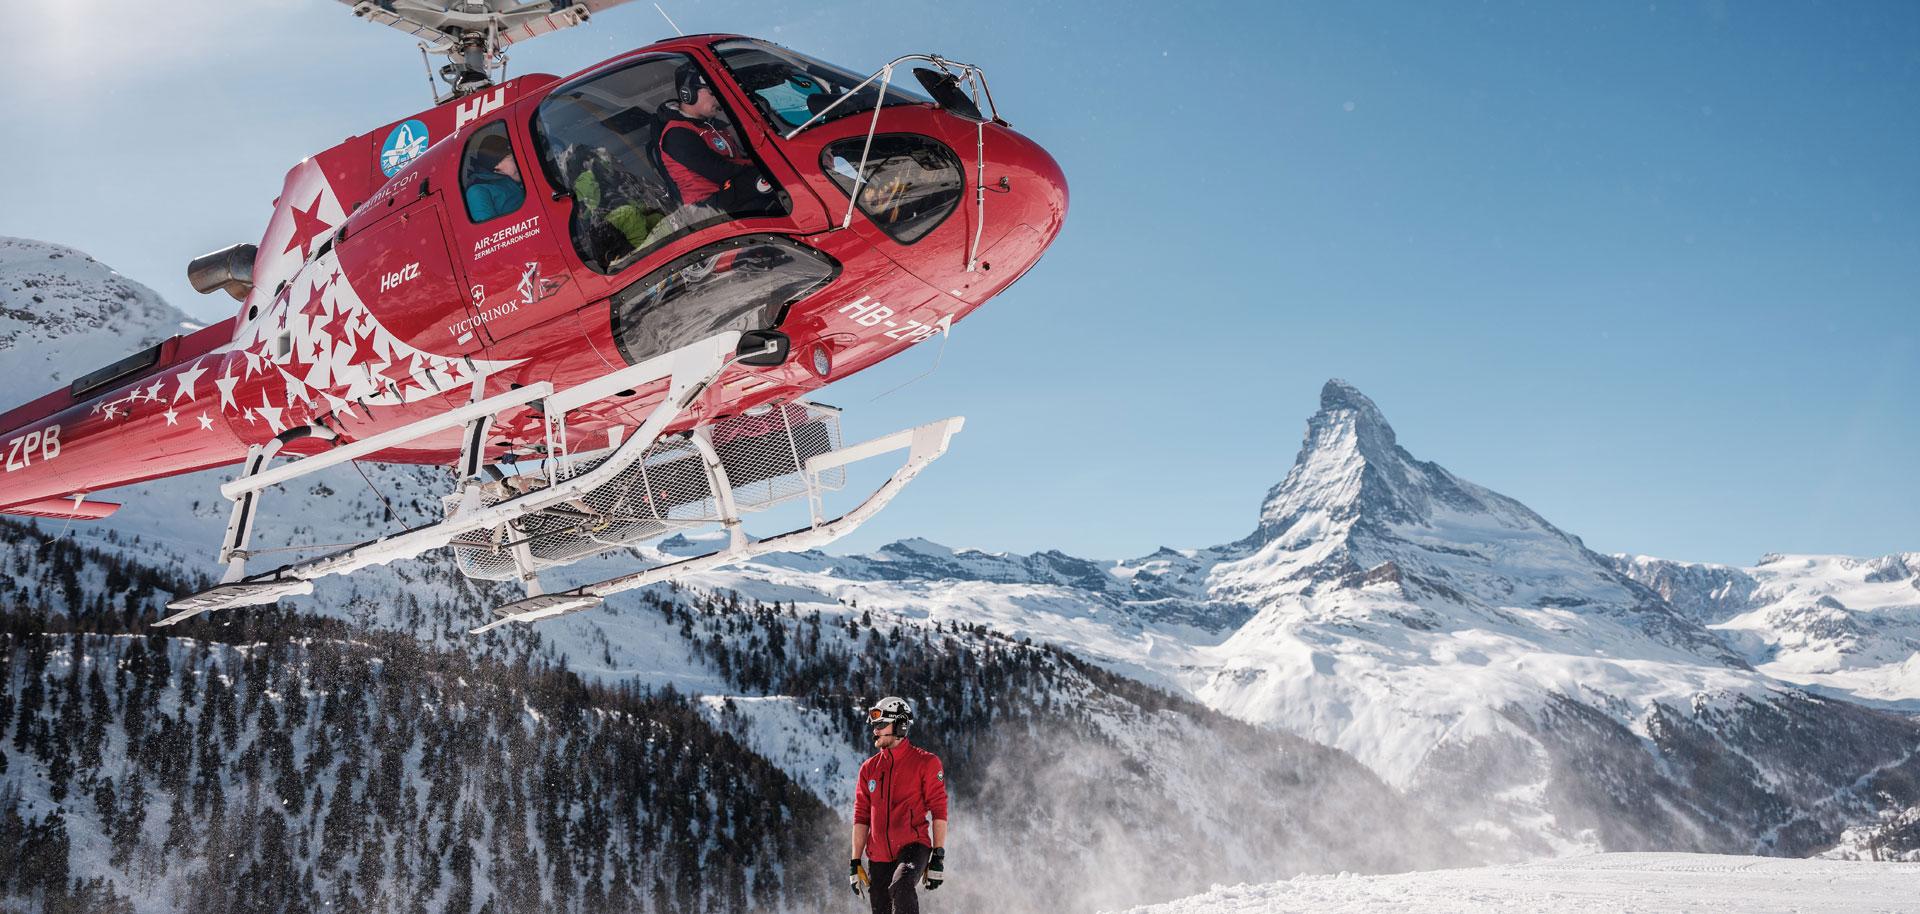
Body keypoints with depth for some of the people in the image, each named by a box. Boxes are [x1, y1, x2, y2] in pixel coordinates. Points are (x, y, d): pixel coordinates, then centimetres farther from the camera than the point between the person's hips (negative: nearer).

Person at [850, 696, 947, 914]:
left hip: (913, 846, -5)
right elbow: (861, 818, 12)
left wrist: (938, 858, -10)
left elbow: (939, 812, -4)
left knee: (900, 886, -34)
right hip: (879, 855, 5)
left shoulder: (926, 763, -2)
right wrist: (855, 863, 7)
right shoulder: (869, 768, 11)